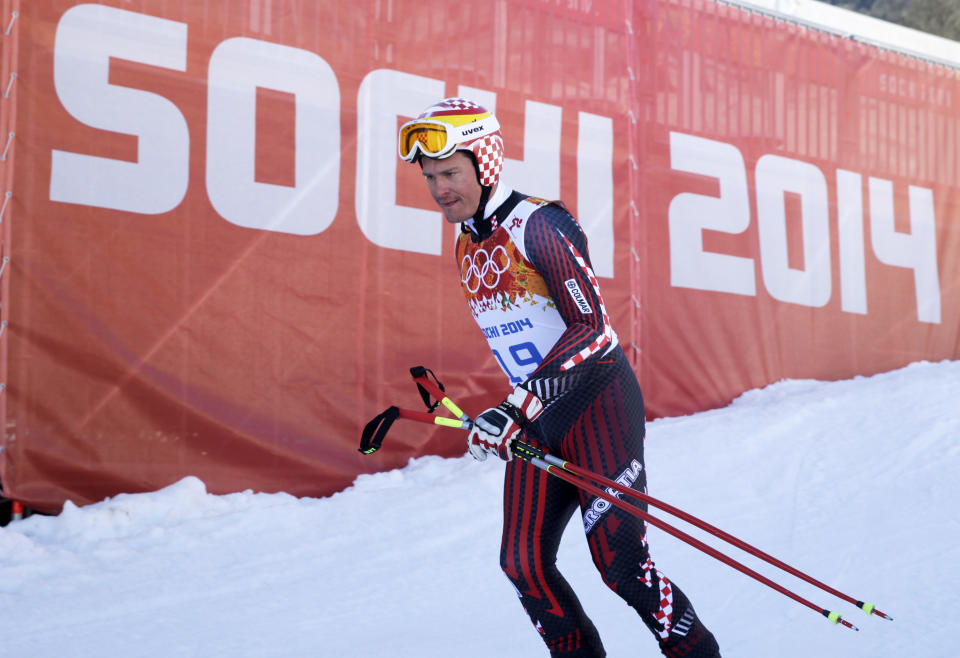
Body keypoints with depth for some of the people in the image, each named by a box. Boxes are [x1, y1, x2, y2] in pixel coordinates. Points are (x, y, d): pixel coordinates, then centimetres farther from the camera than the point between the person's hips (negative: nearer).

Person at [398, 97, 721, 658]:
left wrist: (518, 409, -28)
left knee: (620, 562, -11)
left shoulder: (539, 223, -16)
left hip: (599, 400, -8)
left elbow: (593, 329, -22)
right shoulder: (468, 245, 9)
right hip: (539, 420, 8)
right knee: (524, 564, -1)